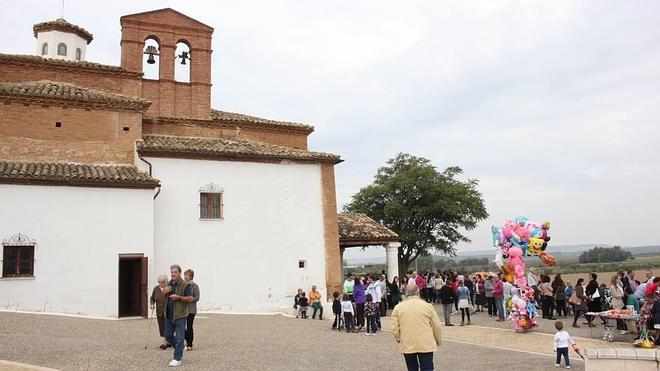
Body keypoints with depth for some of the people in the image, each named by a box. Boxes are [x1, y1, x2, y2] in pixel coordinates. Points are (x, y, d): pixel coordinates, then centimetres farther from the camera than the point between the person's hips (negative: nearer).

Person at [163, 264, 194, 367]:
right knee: (168, 335, 16)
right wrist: (164, 292, 0)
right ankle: (179, 349, 37)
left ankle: (177, 359, 3)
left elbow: (190, 299, -12)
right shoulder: (168, 284, 11)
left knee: (179, 338, -3)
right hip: (169, 315, 7)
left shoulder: (185, 285, -10)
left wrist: (179, 297, -24)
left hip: (180, 316, -7)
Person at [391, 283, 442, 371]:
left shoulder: (398, 308, -1)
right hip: (426, 345, -1)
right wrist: (438, 341, 18)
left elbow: (395, 329, -2)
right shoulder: (428, 306, -2)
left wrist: (398, 339, 17)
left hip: (407, 345, 1)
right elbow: (436, 326, 3)